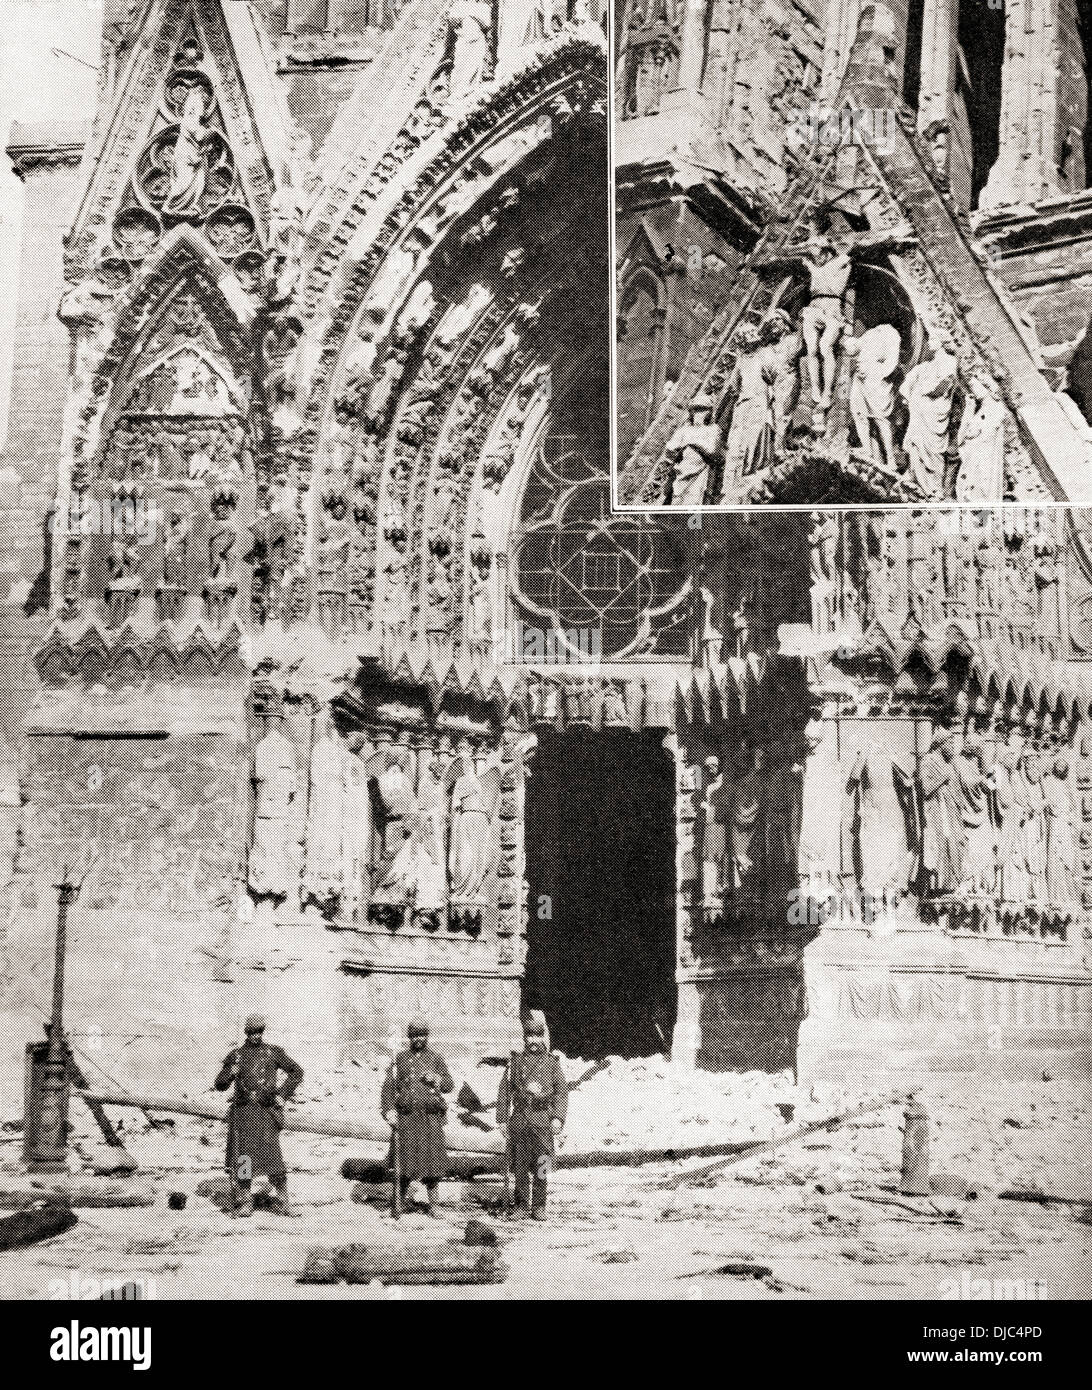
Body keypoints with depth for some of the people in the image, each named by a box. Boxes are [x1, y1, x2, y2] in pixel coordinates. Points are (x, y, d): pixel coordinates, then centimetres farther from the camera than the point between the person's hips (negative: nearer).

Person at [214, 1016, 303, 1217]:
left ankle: (281, 1201, 3)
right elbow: (220, 1085, 11)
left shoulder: (274, 1053, 8)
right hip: (242, 1112, 2)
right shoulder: (236, 1056, 11)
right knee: (241, 1157, -3)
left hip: (266, 1111, -2)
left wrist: (283, 1094, 3)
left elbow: (297, 1072, 14)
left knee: (271, 1155, -9)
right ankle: (244, 1204, 6)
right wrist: (230, 1073, -11)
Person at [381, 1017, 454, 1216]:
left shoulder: (436, 1058, 9)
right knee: (404, 1160, 0)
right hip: (405, 1117, 0)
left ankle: (432, 1205, 6)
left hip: (430, 1117, 0)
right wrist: (389, 1110, -8)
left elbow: (449, 1085, 8)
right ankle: (400, 1202, 14)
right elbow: (388, 1086, 4)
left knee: (432, 1160, -1)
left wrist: (436, 1080, -12)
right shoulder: (400, 1059, 9)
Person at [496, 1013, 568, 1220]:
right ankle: (522, 1202, 18)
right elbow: (504, 1092, 9)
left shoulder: (552, 1061, 7)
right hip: (520, 1118, 1)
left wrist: (558, 1118, -7)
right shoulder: (515, 1061, 8)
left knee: (541, 1165, -4)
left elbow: (562, 1091, 4)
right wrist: (502, 1119, 3)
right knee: (519, 1164, 5)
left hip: (543, 1119, -1)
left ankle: (539, 1206, 4)